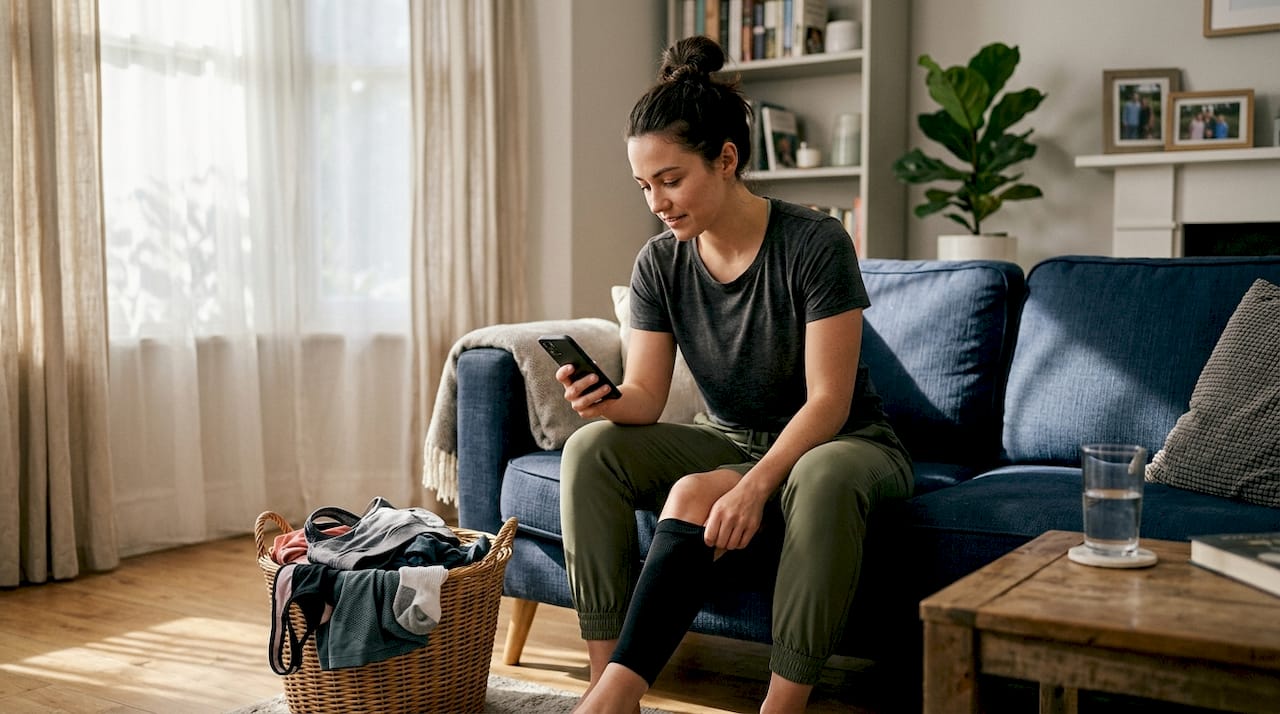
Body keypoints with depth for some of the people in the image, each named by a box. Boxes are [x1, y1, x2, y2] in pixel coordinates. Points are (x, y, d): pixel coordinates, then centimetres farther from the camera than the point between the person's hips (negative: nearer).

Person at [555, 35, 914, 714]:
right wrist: (609, 402, -31)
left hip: (841, 439, -4)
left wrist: (755, 485, -35)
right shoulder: (660, 263, -4)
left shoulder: (814, 243, -19)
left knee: (824, 479, -40)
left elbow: (828, 400, -22)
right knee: (591, 447, -18)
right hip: (728, 440, 5)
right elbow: (646, 398, -7)